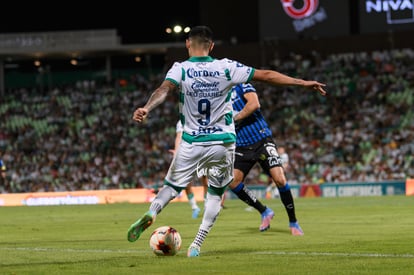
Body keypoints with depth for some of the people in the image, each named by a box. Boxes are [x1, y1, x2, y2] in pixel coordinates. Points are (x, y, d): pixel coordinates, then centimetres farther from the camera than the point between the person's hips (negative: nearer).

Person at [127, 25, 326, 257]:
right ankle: (197, 245, 3)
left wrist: (146, 109, -40)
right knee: (216, 194, 14)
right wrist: (303, 83, 4)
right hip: (223, 142, 0)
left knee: (172, 187, 13)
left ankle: (151, 213, -18)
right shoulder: (226, 68, -2)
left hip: (192, 143, 0)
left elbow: (164, 89, -25)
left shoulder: (180, 70, -5)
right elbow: (266, 75, 0)